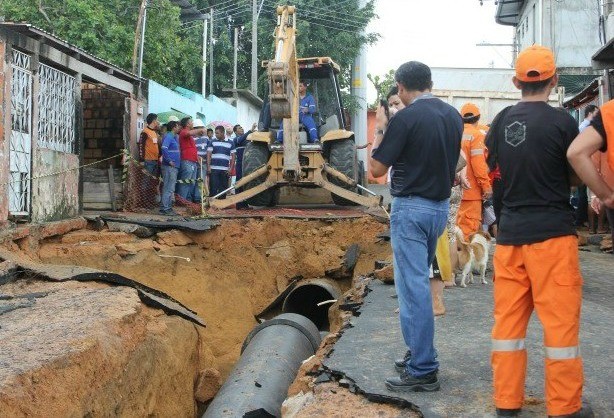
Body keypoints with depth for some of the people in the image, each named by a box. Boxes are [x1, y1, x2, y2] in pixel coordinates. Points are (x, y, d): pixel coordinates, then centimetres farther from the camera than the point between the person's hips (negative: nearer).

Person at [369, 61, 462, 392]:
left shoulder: (405, 118, -15)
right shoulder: (453, 115, 7)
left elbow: (376, 169, -10)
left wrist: (379, 129, 1)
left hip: (411, 208, -8)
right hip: (440, 206, 8)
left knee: (413, 286, -5)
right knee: (418, 281, 20)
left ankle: (423, 371, -2)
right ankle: (419, 351, 30)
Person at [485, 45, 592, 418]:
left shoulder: (502, 121, 5)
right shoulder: (562, 122, -9)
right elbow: (578, 177, 1)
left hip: (510, 232, 5)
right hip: (552, 232, -5)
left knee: (508, 317, 10)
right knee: (560, 319, 3)